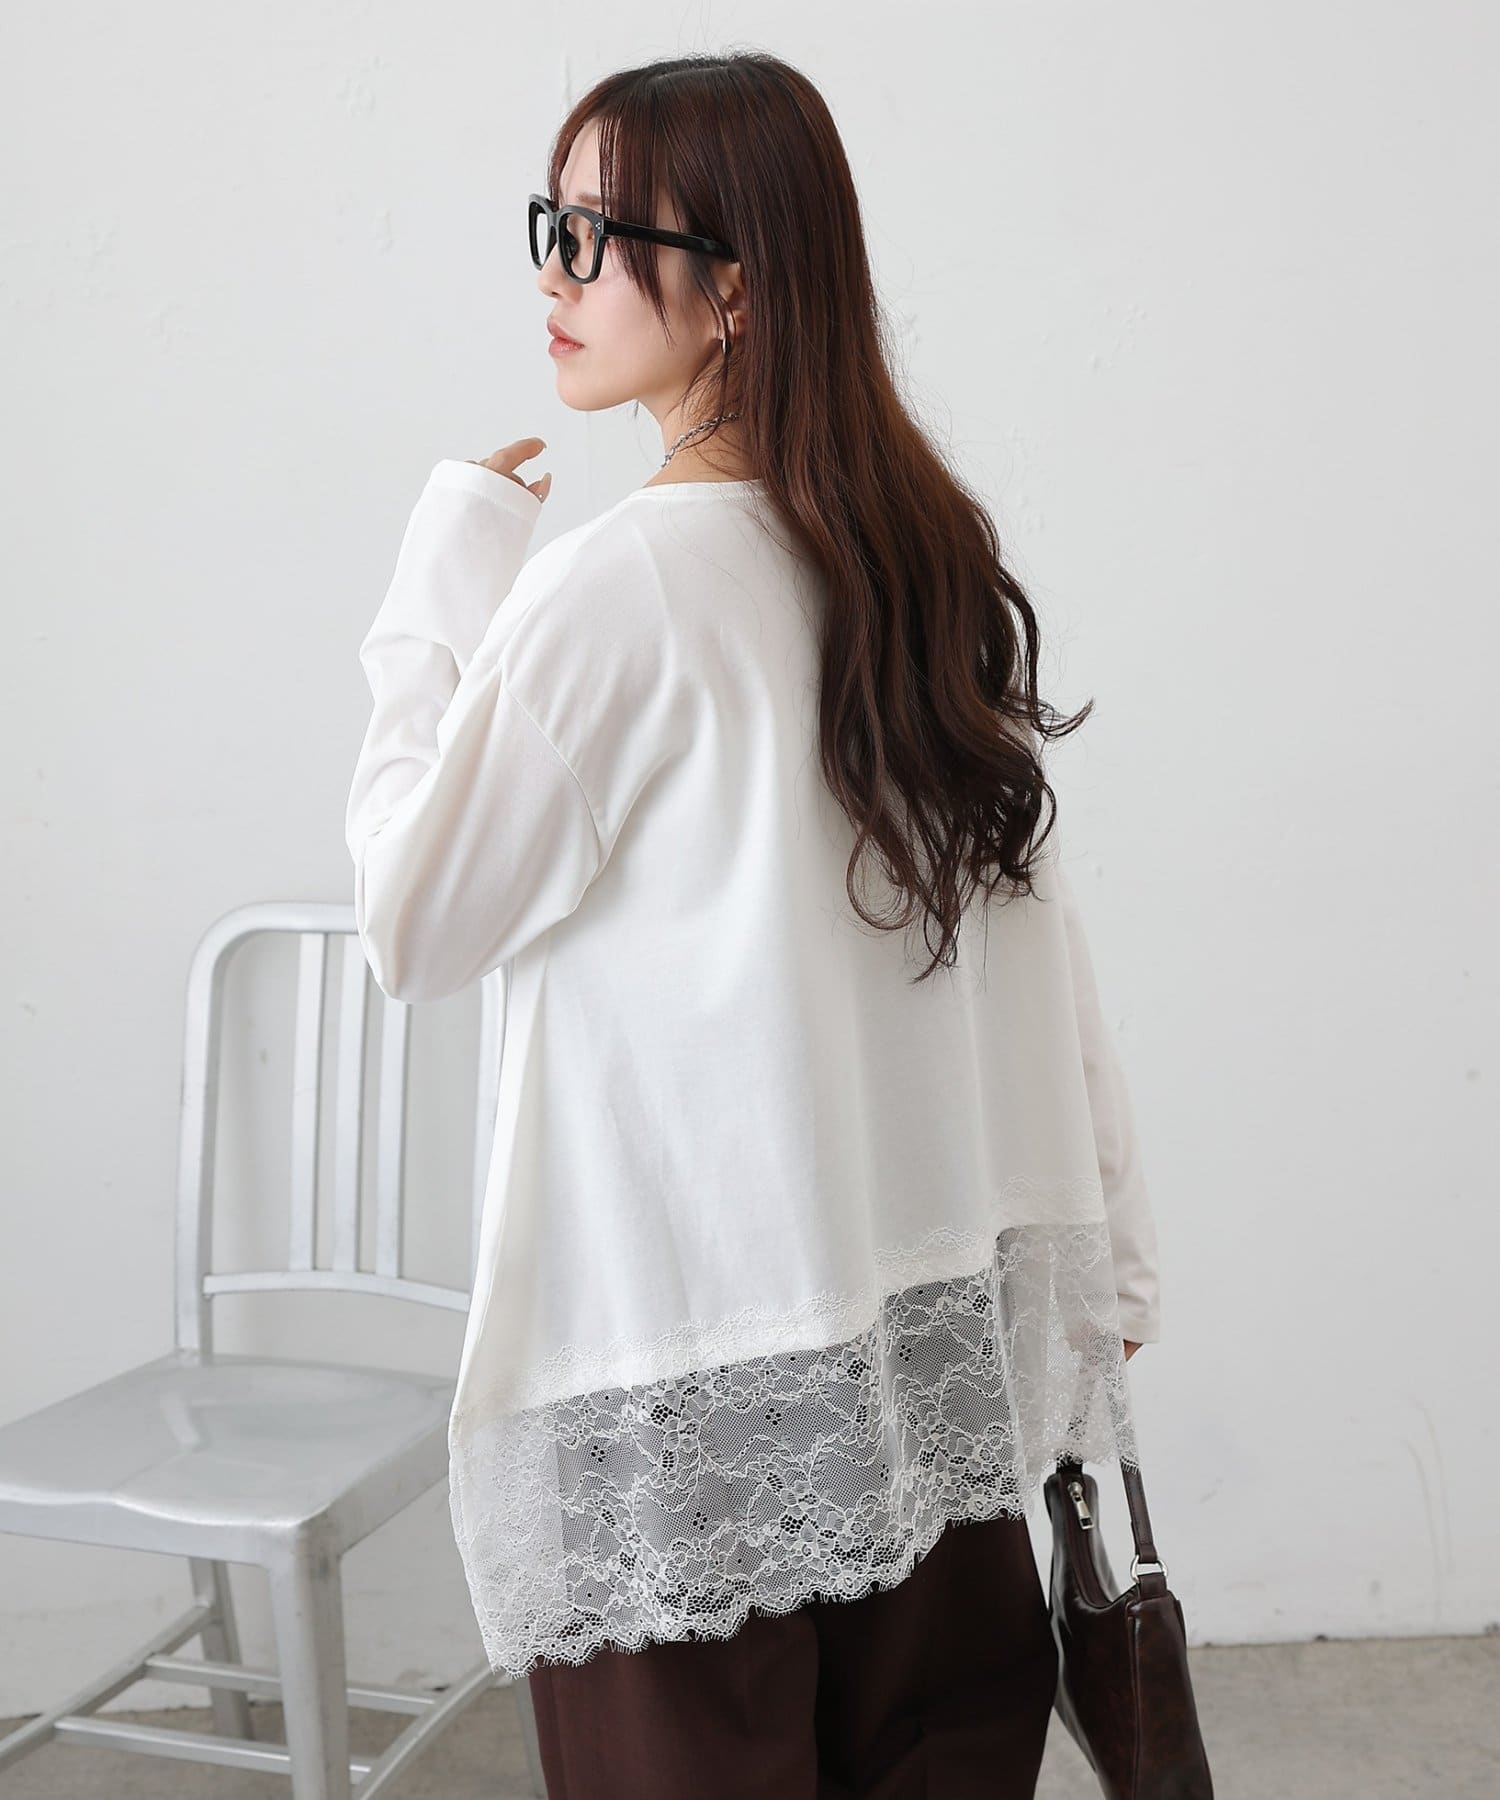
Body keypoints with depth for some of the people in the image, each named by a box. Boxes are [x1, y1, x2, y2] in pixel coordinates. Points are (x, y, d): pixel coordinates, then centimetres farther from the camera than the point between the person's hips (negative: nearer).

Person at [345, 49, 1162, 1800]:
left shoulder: (614, 582, -17)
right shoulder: (934, 556, 4)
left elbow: (411, 926, -8)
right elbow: (1032, 943, 7)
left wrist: (444, 584, -2)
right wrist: (1107, 1272, 14)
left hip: (689, 1386, -7)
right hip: (937, 1331, 7)